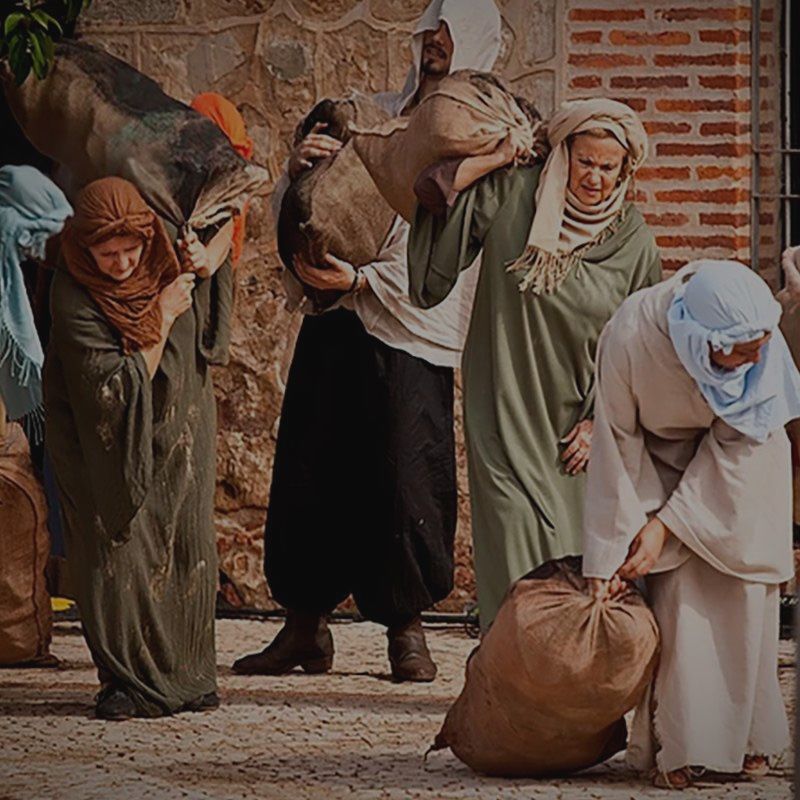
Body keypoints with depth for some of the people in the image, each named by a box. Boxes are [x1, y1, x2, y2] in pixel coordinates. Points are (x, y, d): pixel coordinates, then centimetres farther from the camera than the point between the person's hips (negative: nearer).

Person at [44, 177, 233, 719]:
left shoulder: (166, 262, -10)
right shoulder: (73, 296, -22)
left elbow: (229, 217, 13)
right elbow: (122, 384, -25)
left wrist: (207, 262, -7)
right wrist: (163, 315, -25)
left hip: (179, 429, 3)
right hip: (113, 445, -3)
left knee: (188, 547, 0)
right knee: (121, 551, -8)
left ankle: (187, 675, 12)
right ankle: (129, 681, 2)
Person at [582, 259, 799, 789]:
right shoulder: (630, 337, -37)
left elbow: (735, 442, -20)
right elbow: (618, 445, -24)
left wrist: (669, 524, -22)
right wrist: (613, 551, -20)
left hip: (741, 457, 1)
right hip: (664, 459, -1)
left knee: (746, 588, -3)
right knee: (677, 593, -12)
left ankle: (747, 737, 11)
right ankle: (678, 746, -4)